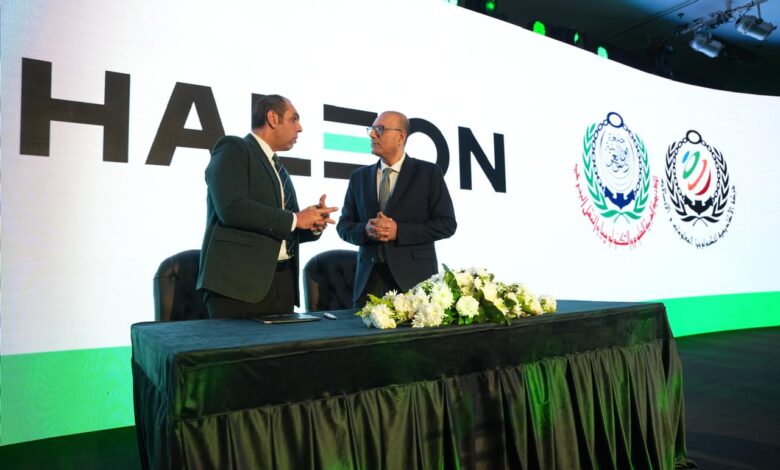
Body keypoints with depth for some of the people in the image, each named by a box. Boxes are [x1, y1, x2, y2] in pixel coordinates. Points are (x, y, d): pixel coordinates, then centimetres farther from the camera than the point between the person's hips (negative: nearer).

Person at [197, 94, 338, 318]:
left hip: (283, 283, 8)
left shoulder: (279, 169, 22)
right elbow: (232, 208, -19)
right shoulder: (233, 149, -3)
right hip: (240, 282, -7)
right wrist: (295, 219, -13)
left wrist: (314, 224, 3)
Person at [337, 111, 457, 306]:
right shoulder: (359, 177, 12)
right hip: (369, 278, 3)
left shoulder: (429, 172, 1)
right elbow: (344, 225, 13)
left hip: (414, 276, -3)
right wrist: (365, 229, -10)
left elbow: (447, 224, -3)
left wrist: (399, 231, -14)